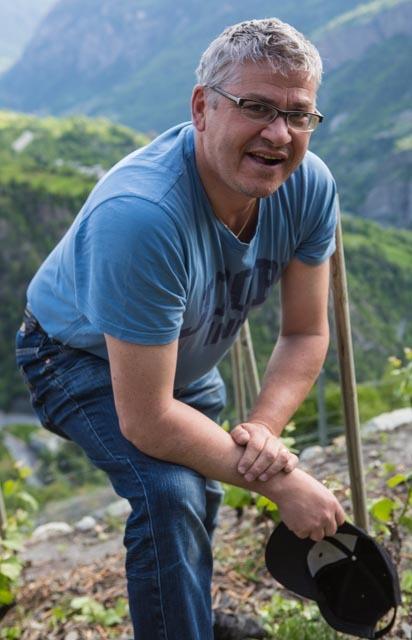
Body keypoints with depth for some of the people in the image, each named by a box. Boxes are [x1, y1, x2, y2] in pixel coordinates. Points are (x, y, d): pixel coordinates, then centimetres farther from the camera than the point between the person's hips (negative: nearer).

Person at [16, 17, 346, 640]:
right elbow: (148, 421, -39)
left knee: (202, 491, 27)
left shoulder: (310, 185, -25)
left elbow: (306, 334, -13)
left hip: (187, 359, 7)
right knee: (170, 494, -30)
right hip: (82, 358, -6)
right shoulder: (141, 215, -44)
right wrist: (281, 482, -32)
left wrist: (263, 429, -30)